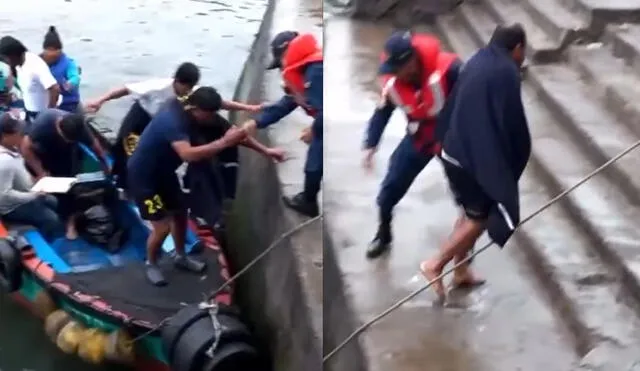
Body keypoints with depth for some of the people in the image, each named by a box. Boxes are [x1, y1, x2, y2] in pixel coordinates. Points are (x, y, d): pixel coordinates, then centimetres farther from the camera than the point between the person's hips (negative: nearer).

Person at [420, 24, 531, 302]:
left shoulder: (476, 62, 10)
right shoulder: (506, 71, -15)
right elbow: (513, 123, -14)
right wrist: (522, 157, 2)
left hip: (456, 152, 9)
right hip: (481, 158, -9)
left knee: (472, 215, 20)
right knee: (481, 218, 5)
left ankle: (460, 270, 28)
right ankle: (435, 265, 5)